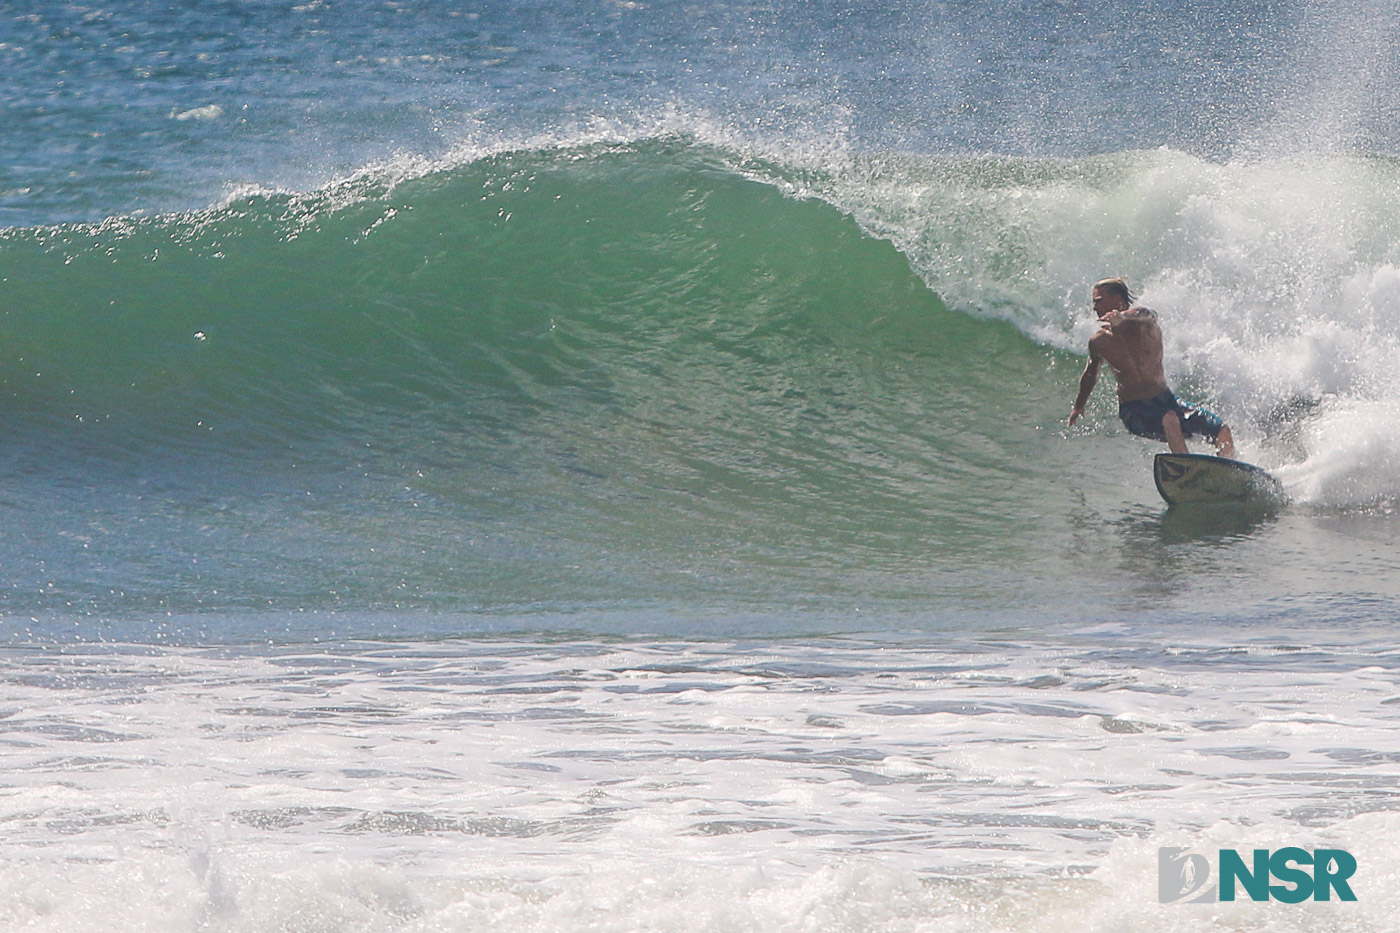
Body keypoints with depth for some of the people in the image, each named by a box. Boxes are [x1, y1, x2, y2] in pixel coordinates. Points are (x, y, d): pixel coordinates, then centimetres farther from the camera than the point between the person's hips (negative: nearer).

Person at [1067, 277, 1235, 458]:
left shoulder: (1145, 323, -7)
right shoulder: (1098, 342, -2)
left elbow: (1145, 315, -34)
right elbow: (1090, 374, 18)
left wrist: (1123, 317, -58)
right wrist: (1079, 406, 35)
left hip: (1165, 401, 3)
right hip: (1134, 410, -3)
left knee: (1223, 432, -8)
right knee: (1168, 419, -37)